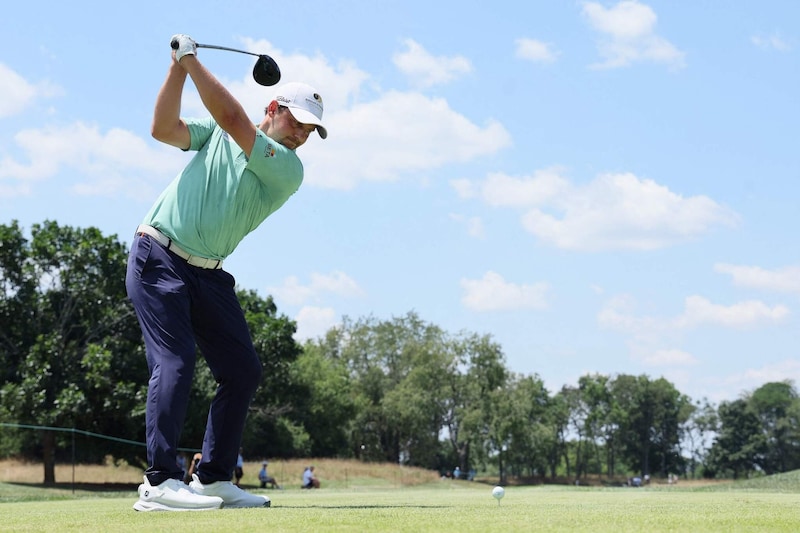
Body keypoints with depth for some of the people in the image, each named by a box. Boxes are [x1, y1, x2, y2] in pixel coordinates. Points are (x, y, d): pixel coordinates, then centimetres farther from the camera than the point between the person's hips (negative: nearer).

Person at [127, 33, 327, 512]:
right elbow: (164, 128, -8)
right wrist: (178, 67, -15)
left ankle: (214, 478, 10)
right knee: (175, 364, -17)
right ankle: (159, 482, -19)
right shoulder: (214, 133, 6)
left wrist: (193, 60, -14)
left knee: (244, 371, 0)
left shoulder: (289, 170, -1)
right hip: (158, 259, -4)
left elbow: (234, 120, -13)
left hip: (208, 275, 4)